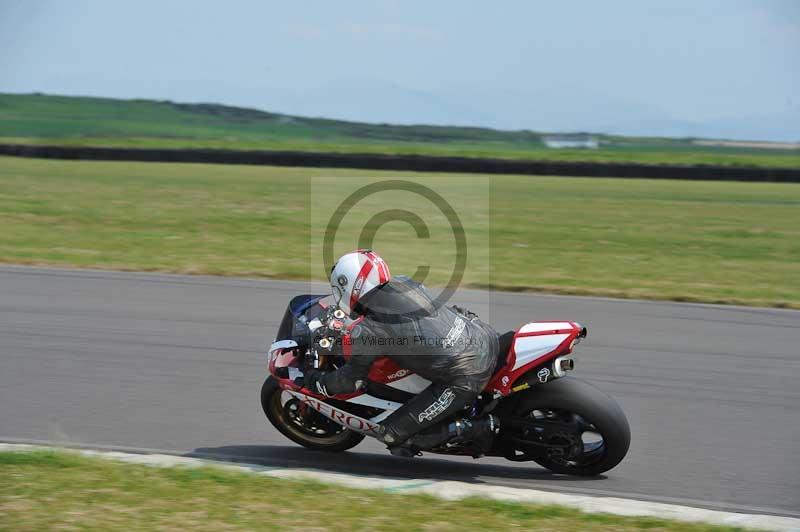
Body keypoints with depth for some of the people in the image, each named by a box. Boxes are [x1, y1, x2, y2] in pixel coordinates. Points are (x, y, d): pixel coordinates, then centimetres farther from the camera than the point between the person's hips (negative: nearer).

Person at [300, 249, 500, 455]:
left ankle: (479, 429, -1)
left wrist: (314, 381, 20)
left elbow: (351, 380, 2)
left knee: (392, 435, 3)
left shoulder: (368, 331, -10)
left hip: (463, 380, -7)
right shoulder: (403, 282, 9)